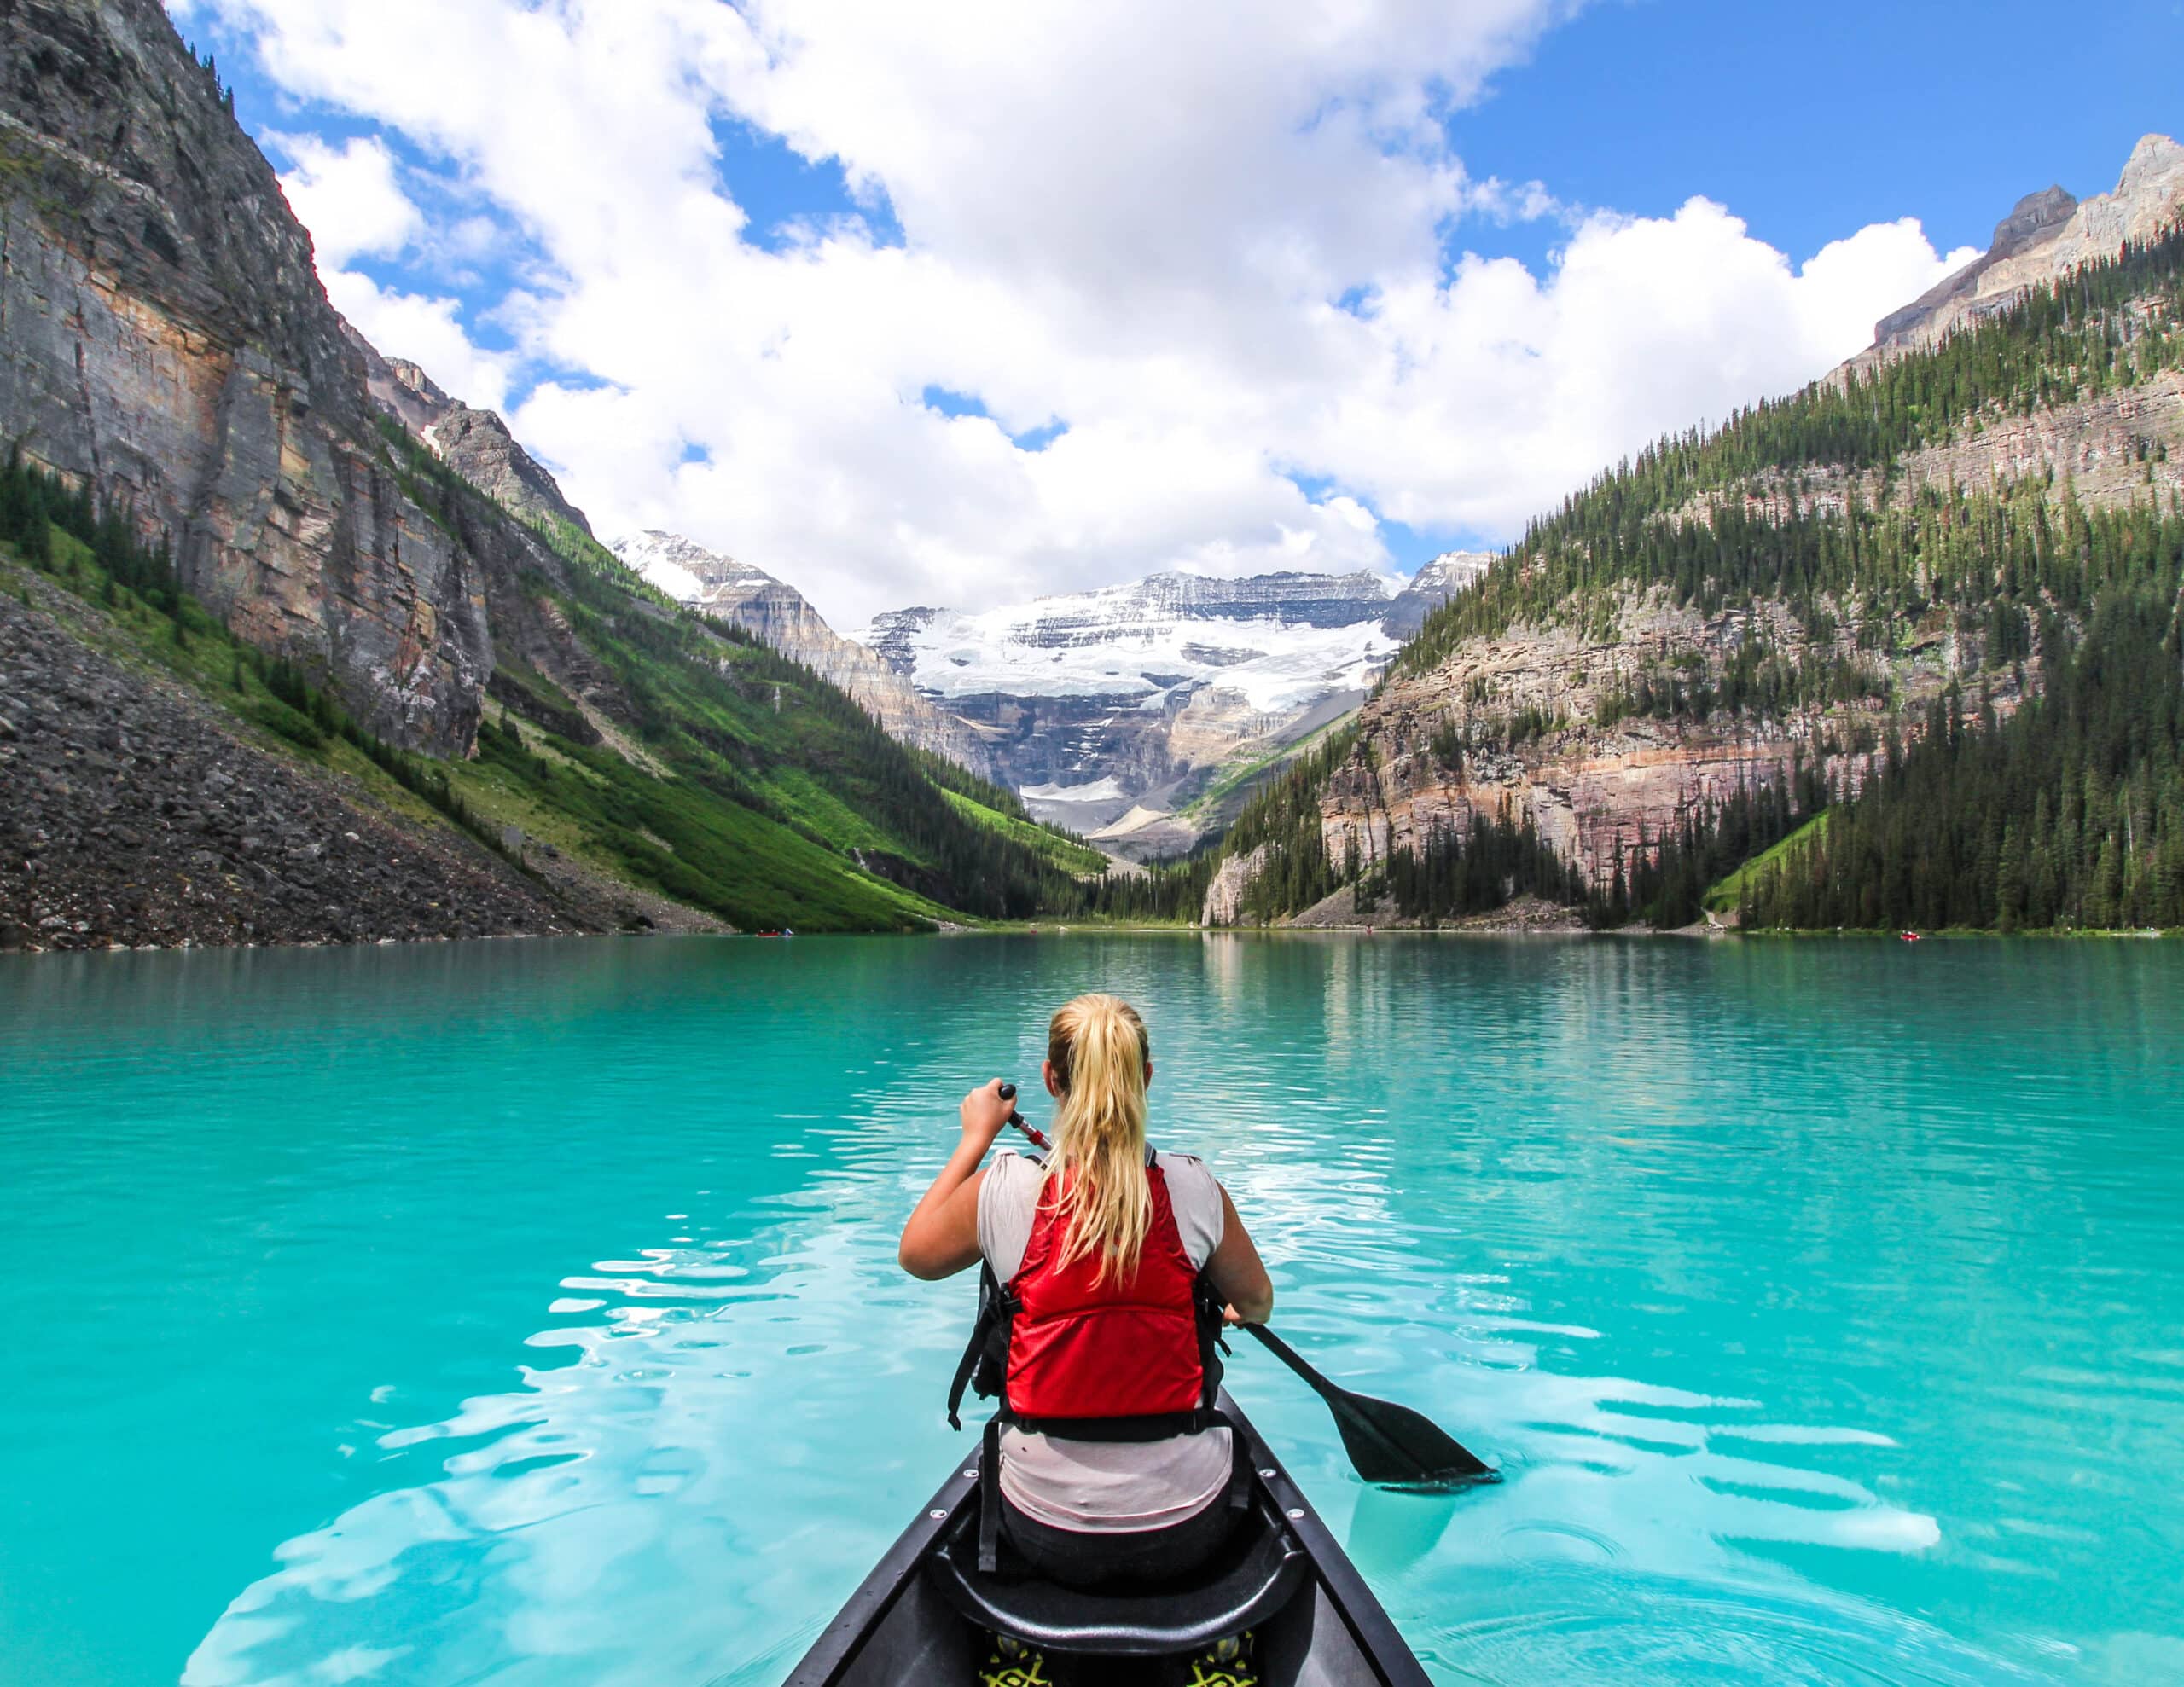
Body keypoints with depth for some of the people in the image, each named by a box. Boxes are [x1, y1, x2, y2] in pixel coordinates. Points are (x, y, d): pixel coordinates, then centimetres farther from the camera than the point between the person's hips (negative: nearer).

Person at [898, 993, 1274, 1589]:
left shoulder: (1003, 1189, -16)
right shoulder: (1195, 1188, -14)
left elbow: (915, 1254, 6)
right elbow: (1258, 1305, 6)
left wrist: (976, 1136, 14)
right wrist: (1234, 1310, 30)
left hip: (1047, 1536, 0)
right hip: (1187, 1534, 0)